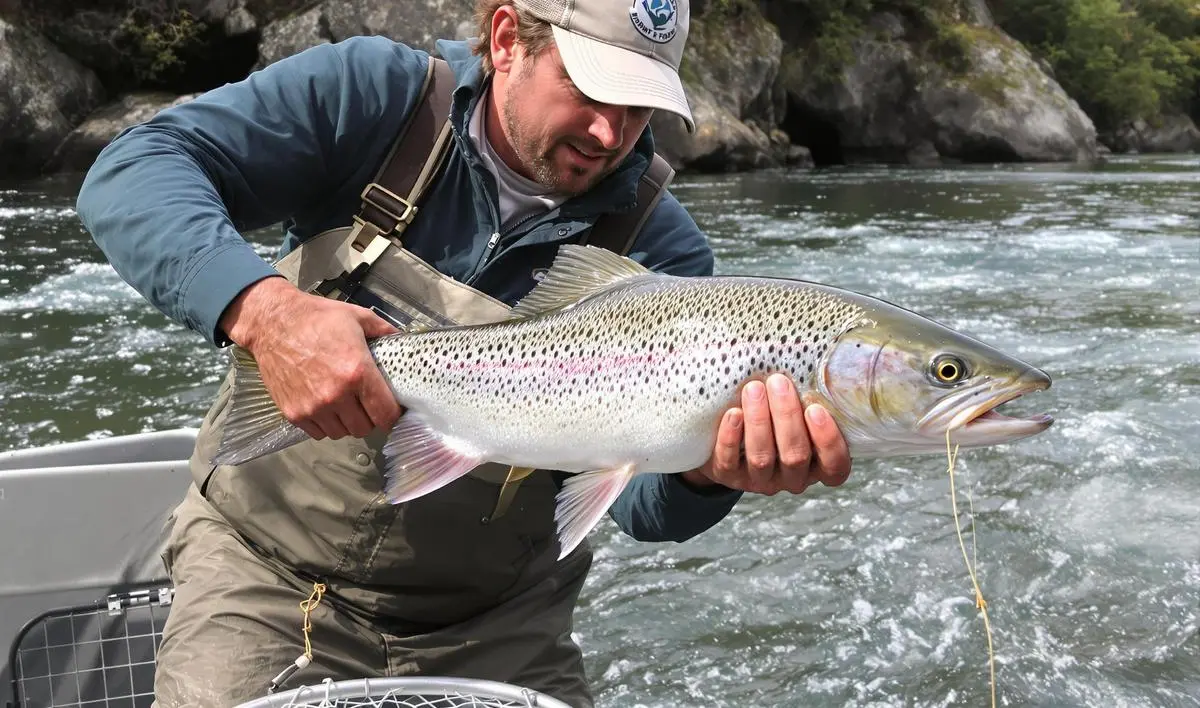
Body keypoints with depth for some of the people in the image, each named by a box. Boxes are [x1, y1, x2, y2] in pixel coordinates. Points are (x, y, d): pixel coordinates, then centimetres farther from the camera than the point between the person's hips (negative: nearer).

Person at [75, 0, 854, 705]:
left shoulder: (662, 250, -11)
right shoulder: (374, 95, -13)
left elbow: (639, 494, -17)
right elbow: (130, 172, -19)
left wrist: (706, 471, -41)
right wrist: (262, 305, -37)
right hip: (273, 569, -1)